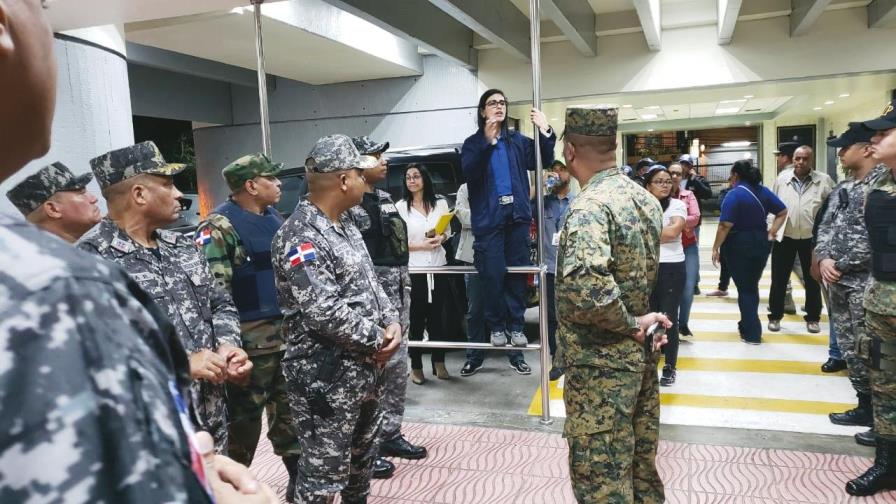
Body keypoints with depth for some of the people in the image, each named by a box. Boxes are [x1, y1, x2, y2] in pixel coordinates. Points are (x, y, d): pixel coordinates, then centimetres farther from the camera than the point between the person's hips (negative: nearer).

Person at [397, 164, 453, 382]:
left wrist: (440, 238, -8)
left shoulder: (440, 203, 5)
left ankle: (439, 362, 21)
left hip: (438, 267, 2)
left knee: (437, 316, 9)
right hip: (413, 269, -2)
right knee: (416, 319, 4)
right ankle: (416, 366, 14)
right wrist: (422, 245, -15)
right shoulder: (400, 207, -2)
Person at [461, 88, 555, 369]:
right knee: (493, 274, -7)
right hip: (488, 218, -2)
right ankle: (496, 326, 11)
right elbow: (468, 172, -12)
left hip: (517, 215, 3)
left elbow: (544, 161, 3)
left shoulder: (518, 141, 12)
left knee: (517, 272, 4)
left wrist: (546, 133, -12)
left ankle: (515, 326, 15)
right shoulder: (473, 142, 5)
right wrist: (487, 142, -22)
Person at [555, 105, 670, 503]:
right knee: (641, 463, 22)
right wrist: (638, 325, 12)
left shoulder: (590, 205, -23)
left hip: (601, 363, -9)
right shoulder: (645, 198, 6)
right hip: (641, 353, 9)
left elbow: (585, 286, -39)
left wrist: (628, 324, -22)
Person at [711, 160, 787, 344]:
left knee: (744, 288, 4)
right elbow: (783, 212, 8)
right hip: (760, 244, 6)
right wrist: (771, 233, 5)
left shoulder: (735, 194, -15)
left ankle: (752, 333, 8)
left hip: (738, 246, -6)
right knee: (752, 286, 20)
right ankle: (748, 324, 33)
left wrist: (716, 247, -13)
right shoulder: (764, 191, 4)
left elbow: (725, 225, -21)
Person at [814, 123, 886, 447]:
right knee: (849, 350, 15)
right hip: (837, 283, 8)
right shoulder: (842, 188, 13)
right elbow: (825, 228, 13)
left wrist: (841, 265, -15)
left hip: (865, 284, -8)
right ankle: (866, 408, 29)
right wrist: (824, 259, -5)